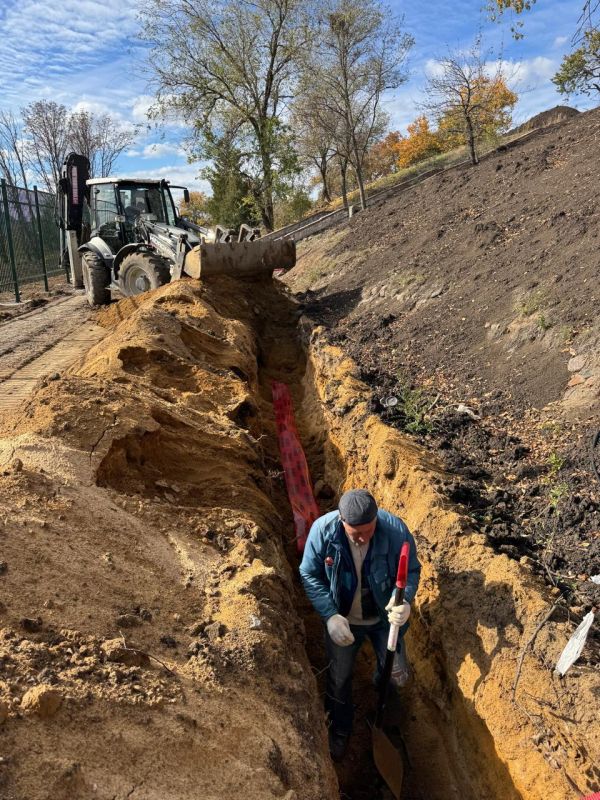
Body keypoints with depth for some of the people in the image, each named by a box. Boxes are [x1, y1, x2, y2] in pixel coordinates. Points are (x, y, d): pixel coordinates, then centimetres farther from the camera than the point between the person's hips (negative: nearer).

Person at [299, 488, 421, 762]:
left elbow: (412, 571, -13)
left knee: (397, 676, 13)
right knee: (339, 679, 16)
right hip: (342, 619, 0)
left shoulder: (395, 529, -29)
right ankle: (339, 732, 47)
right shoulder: (322, 530, -29)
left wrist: (404, 599, -33)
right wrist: (330, 616, -23)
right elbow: (310, 575, -15)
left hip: (384, 618, 0)